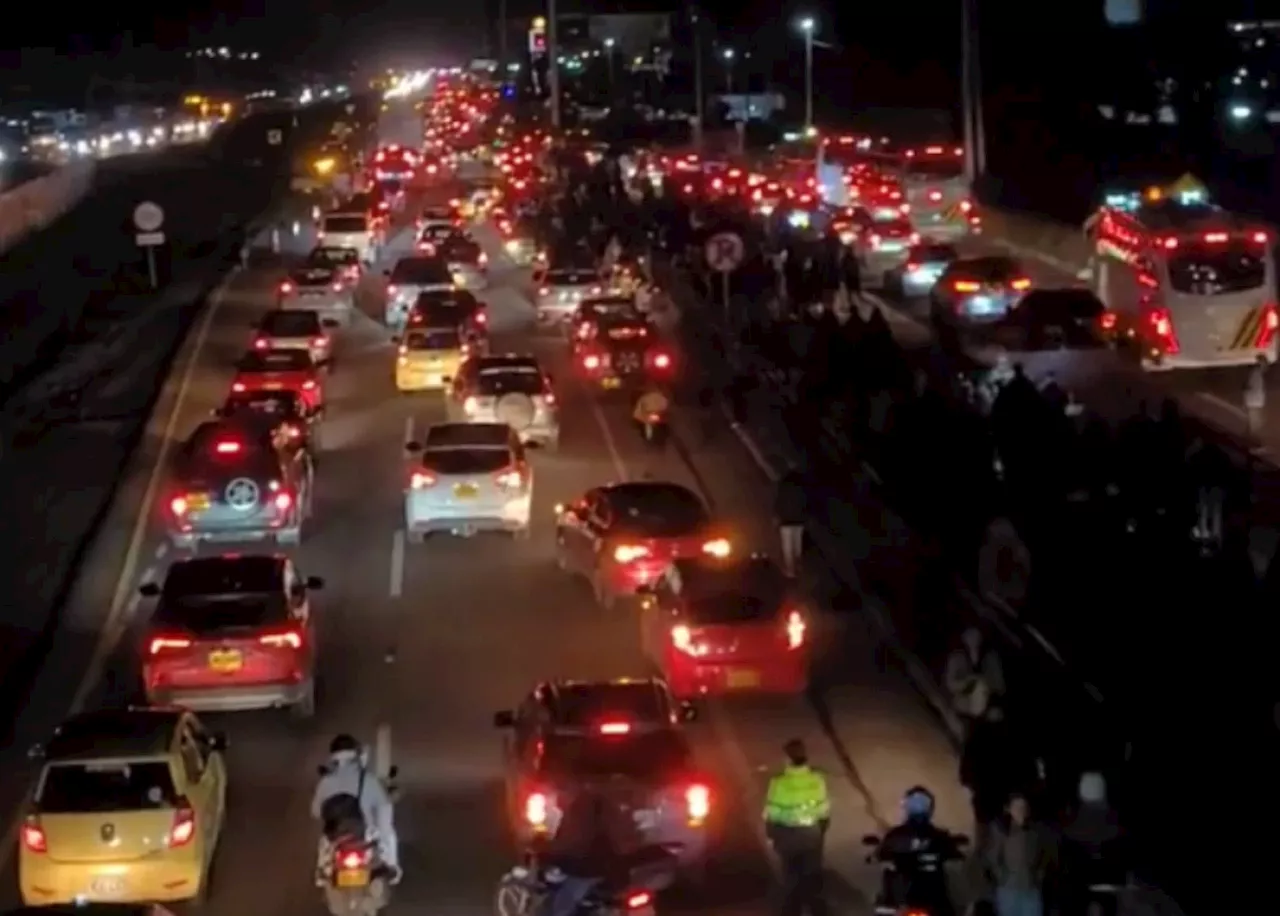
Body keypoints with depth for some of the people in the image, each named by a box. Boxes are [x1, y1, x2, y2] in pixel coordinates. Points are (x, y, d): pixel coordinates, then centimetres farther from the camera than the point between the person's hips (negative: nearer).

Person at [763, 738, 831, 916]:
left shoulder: (780, 783, -25)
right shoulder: (817, 780, -16)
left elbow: (772, 814, -15)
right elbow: (824, 811, -5)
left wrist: (771, 835, 3)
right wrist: (822, 831, 13)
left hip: (788, 835, -2)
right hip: (812, 833, 2)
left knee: (791, 875, 19)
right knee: (813, 874, 20)